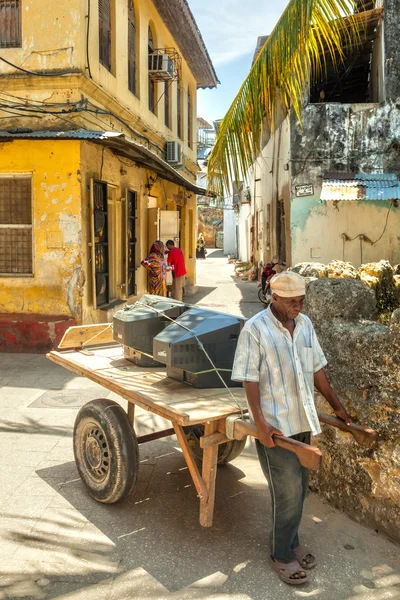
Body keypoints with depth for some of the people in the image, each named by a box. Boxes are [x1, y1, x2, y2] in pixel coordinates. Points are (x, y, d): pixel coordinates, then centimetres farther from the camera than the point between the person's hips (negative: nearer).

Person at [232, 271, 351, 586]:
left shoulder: (305, 323, 4)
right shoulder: (254, 329, -15)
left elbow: (317, 368, 12)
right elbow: (249, 379, -15)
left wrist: (336, 405, 16)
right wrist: (260, 422, -21)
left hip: (303, 420, 6)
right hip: (275, 425, -6)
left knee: (299, 487, 17)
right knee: (288, 493, 0)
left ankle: (292, 543, 37)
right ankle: (282, 555, 22)